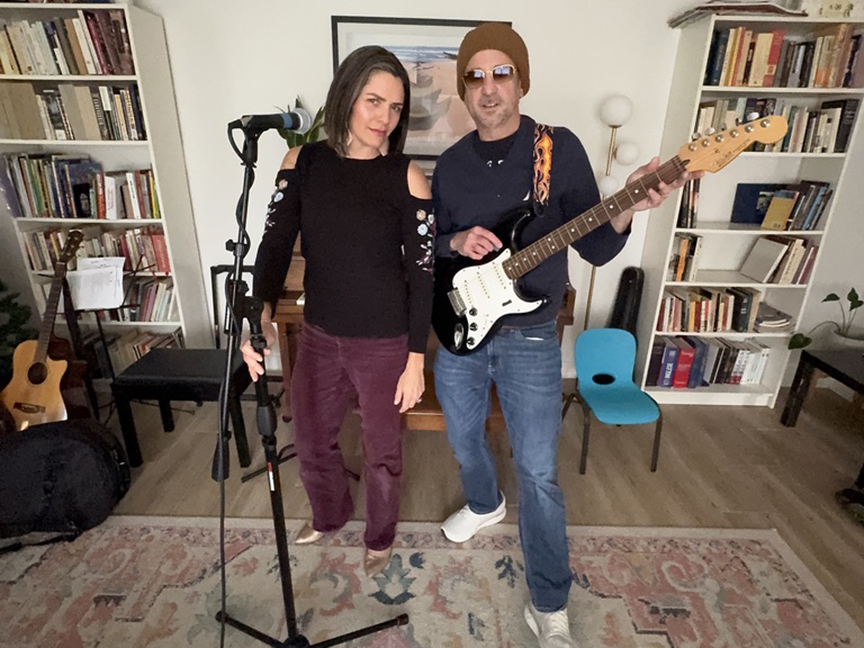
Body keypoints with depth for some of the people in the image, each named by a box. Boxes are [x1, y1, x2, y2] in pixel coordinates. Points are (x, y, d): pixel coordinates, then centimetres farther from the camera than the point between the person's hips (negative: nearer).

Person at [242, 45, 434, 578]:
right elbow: (276, 241, -2)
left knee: (383, 451, 15)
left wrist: (416, 362, -10)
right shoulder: (304, 161, -1)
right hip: (319, 335, 4)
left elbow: (422, 275, -10)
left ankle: (380, 537, 47)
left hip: (385, 343, -3)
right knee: (311, 441, 22)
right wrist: (261, 310, -20)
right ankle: (331, 514, 55)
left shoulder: (406, 177, -11)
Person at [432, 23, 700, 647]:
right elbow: (429, 244, 8)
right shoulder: (450, 163, 4)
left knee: (539, 473, 2)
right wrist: (456, 242, -14)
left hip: (530, 338, -3)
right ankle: (485, 505, 54)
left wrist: (628, 206, -27)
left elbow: (595, 248, -7)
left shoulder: (561, 147, -6)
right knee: (464, 439, 21)